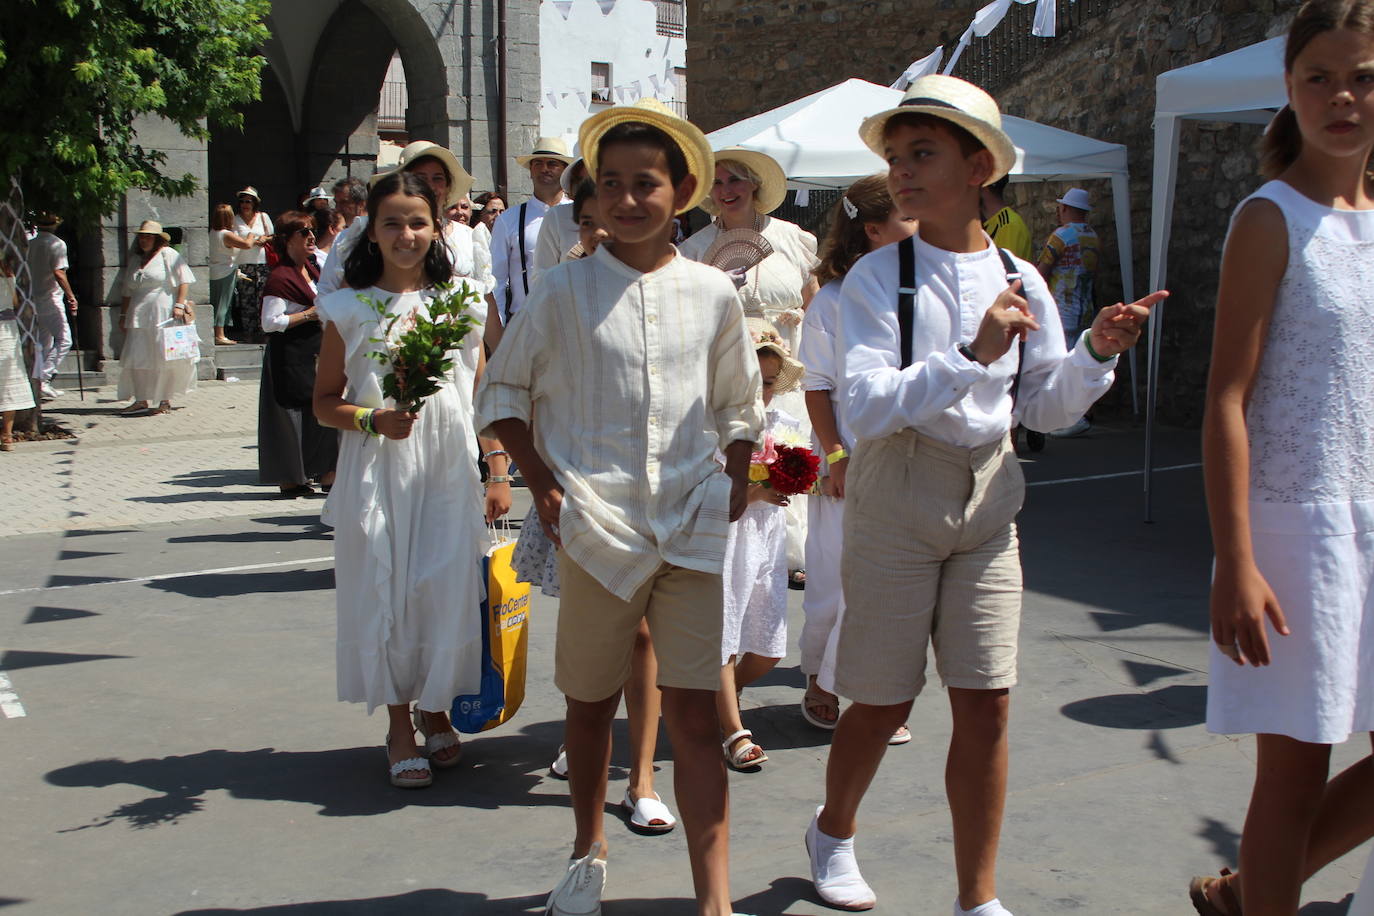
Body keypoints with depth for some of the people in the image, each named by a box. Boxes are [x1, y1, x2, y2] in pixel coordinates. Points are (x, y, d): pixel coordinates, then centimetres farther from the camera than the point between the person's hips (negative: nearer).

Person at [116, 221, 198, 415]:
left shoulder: (168, 255, -1)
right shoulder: (134, 260, 17)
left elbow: (183, 280, -7)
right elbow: (127, 291, 21)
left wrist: (179, 305, -16)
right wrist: (123, 315, 17)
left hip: (164, 315, -6)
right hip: (138, 316, 6)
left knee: (164, 360, -2)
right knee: (136, 359, 1)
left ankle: (165, 401, 7)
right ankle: (141, 400, 7)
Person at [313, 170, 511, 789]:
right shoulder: (349, 309, 3)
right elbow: (324, 401, 6)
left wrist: (498, 473, 5)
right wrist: (373, 420, -13)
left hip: (450, 471, 1)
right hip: (378, 473, -1)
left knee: (448, 591, -1)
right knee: (385, 590, 1)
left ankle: (435, 710, 24)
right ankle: (399, 723, 19)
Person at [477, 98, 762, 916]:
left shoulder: (713, 294, 4)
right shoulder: (566, 290, -1)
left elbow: (739, 404, 17)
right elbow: (505, 392, 7)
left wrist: (735, 485, 7)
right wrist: (543, 482, -3)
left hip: (693, 526, 1)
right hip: (597, 527, 0)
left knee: (694, 712, -1)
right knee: (592, 702, 14)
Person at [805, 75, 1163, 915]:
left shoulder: (1020, 280, 3)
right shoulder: (878, 277, -9)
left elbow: (1048, 408, 9)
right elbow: (867, 406, -20)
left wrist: (1098, 353, -8)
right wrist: (973, 356, -29)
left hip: (988, 496, 3)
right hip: (897, 499, -3)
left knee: (986, 705, 3)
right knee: (884, 703, 8)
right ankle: (833, 832, 38)